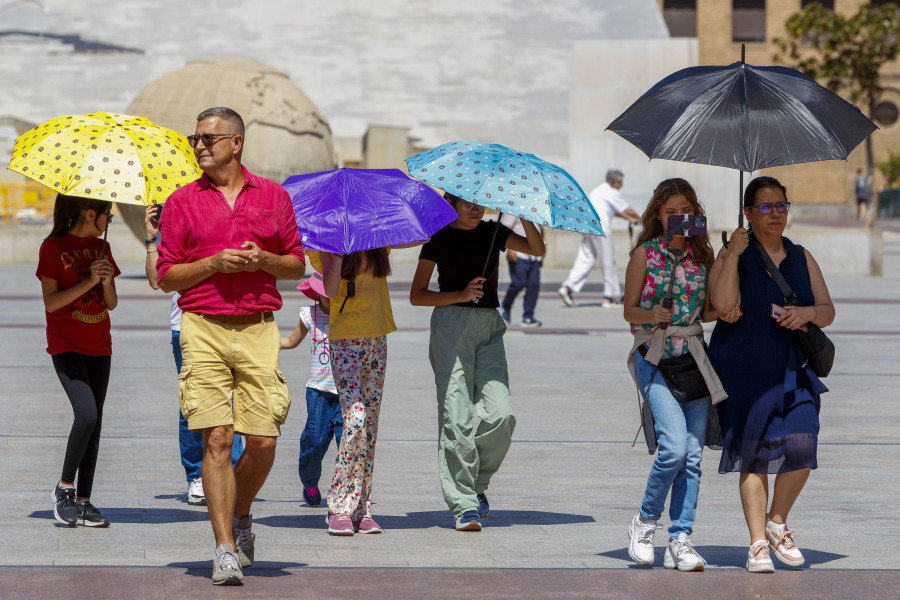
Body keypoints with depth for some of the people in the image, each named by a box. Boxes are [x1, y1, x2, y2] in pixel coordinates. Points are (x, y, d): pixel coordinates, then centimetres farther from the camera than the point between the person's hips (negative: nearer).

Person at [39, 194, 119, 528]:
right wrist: (87, 282, -20)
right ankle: (64, 489, -4)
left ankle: (83, 501, 6)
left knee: (94, 423, 2)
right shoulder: (53, 248, -6)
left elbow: (111, 304, 11)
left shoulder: (101, 248, 11)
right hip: (66, 345, -6)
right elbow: (51, 303, -11)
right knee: (87, 415, -20)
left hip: (98, 347, 6)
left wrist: (106, 282, -10)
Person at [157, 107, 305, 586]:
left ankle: (241, 515, 26)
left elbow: (297, 265, 14)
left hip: (258, 329, 1)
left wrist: (263, 260, -6)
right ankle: (225, 550, -7)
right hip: (203, 328, -1)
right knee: (216, 438, -9)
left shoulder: (272, 196, 11)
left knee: (263, 440, -4)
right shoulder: (182, 202, 8)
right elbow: (166, 276, 6)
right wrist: (214, 264, -10)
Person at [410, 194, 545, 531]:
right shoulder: (439, 239, 3)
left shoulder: (492, 233, 13)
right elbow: (416, 295, 1)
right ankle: (463, 505, -8)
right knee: (456, 417, -10)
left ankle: (477, 483, 14)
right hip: (451, 325, -3)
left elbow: (537, 250, 0)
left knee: (499, 415, -11)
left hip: (489, 328, 3)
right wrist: (460, 295, -11)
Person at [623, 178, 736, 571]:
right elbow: (629, 310, 1)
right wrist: (651, 314, -20)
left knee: (692, 454, -2)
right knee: (674, 447, -18)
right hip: (655, 356, -4)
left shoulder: (702, 255, 11)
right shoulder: (645, 254, 0)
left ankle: (680, 540, 2)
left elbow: (706, 310, 16)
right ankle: (645, 520, 4)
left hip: (693, 355, 4)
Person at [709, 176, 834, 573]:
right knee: (754, 455, -2)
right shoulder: (733, 256, 1)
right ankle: (758, 543, 3)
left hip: (792, 370, 3)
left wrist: (807, 312, -8)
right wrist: (733, 255, -18)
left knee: (800, 445, -15)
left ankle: (777, 522, 7)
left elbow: (828, 312, 13)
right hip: (743, 371, -3)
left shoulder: (802, 258, 14)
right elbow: (724, 303, -15)